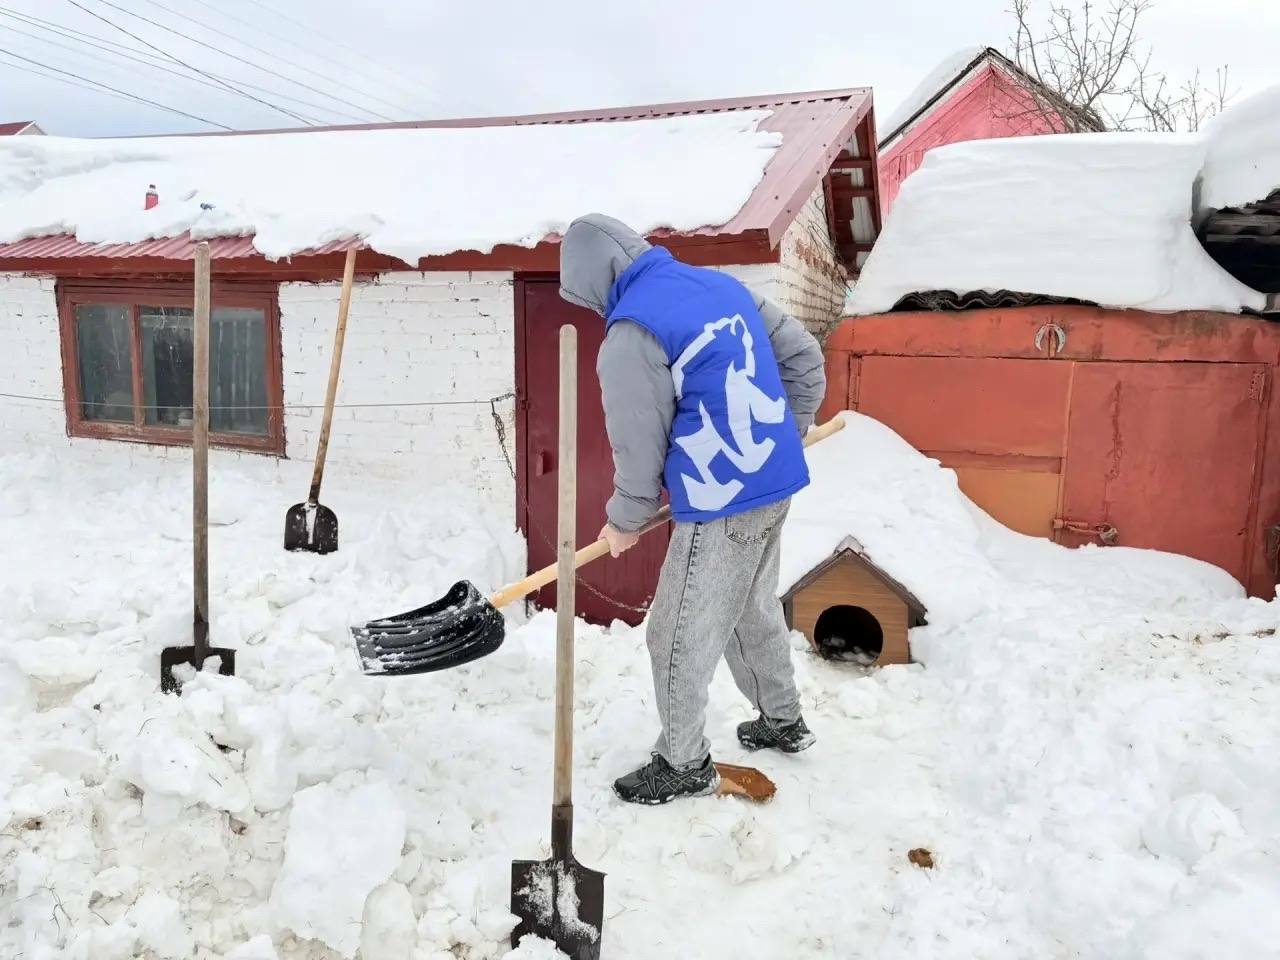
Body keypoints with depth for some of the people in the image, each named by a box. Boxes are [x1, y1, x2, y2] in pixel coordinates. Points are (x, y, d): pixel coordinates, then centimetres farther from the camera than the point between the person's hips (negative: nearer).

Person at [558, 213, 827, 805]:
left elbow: (640, 446, -12)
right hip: (774, 484, 9)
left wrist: (624, 522, 5)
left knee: (679, 638, 7)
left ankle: (685, 765, 23)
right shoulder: (721, 283, 9)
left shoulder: (632, 333, -15)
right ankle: (783, 721, 44)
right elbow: (805, 357, 13)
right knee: (755, 609, 26)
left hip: (721, 508, -9)